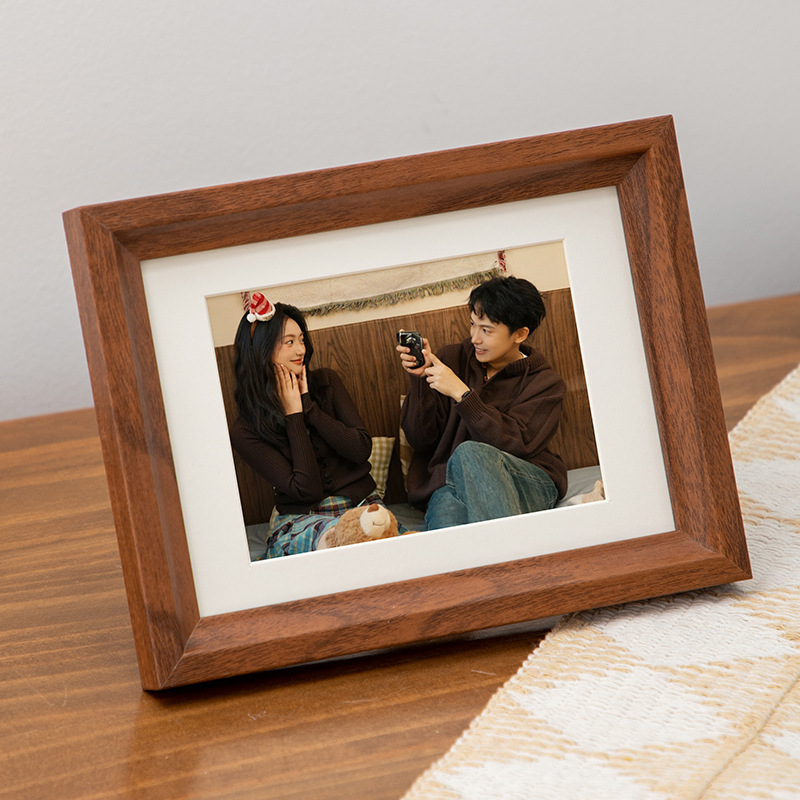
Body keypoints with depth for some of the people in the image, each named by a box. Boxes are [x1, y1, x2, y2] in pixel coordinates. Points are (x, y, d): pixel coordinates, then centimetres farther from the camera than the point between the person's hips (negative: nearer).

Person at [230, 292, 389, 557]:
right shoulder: (244, 432, -5)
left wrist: (307, 405, -8)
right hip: (300, 518, -3)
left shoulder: (327, 382, 6)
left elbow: (361, 449, -4)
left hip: (361, 505, 4)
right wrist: (294, 415, -10)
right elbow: (306, 489, -12)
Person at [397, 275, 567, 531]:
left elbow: (515, 444, -12)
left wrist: (462, 394, -18)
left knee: (470, 453, -38)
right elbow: (421, 440, 9)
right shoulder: (452, 359, 12)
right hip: (449, 484, 1)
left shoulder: (545, 383, 5)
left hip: (528, 485, -1)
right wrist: (420, 378, -5)